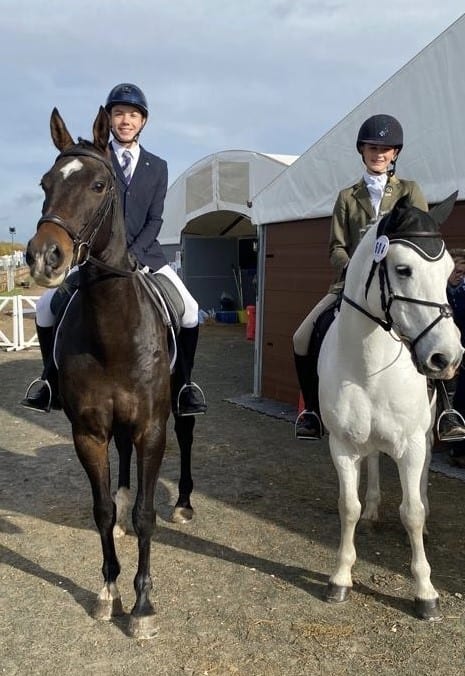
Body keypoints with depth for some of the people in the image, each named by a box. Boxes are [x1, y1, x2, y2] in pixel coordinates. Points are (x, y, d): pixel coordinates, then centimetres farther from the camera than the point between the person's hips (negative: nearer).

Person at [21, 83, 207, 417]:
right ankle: (52, 379, 8)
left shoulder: (157, 167, 7)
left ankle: (183, 383, 3)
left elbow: (155, 220, 0)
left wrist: (130, 255, -15)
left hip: (144, 253, 1)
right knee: (47, 305, -14)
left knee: (190, 311, -17)